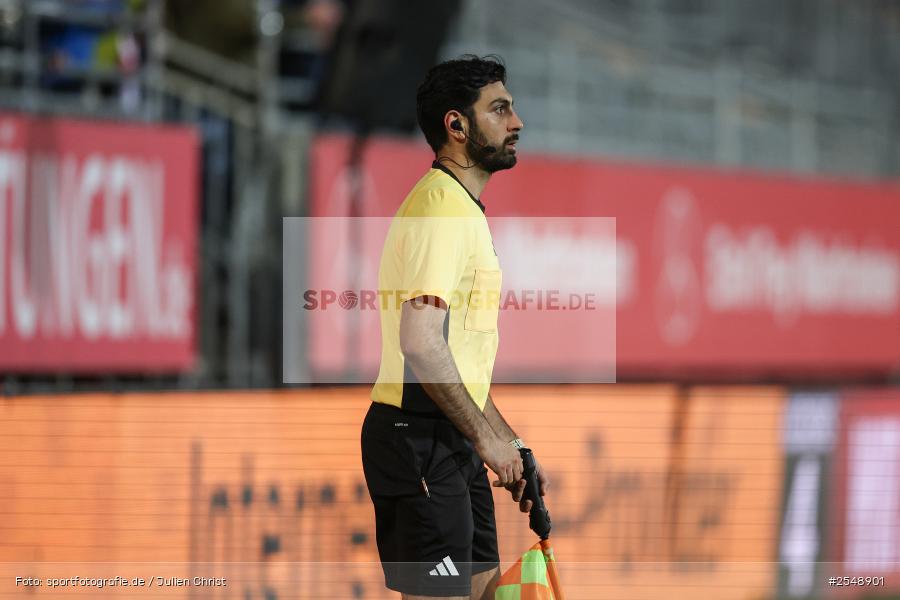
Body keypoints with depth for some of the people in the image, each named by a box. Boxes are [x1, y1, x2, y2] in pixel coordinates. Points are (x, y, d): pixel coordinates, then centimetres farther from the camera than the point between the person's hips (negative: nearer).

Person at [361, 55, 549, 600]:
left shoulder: (465, 209, 21)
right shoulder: (441, 207, -13)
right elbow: (420, 342, -24)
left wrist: (510, 445, 21)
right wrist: (487, 436, -19)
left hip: (453, 441, 11)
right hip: (421, 440, -11)